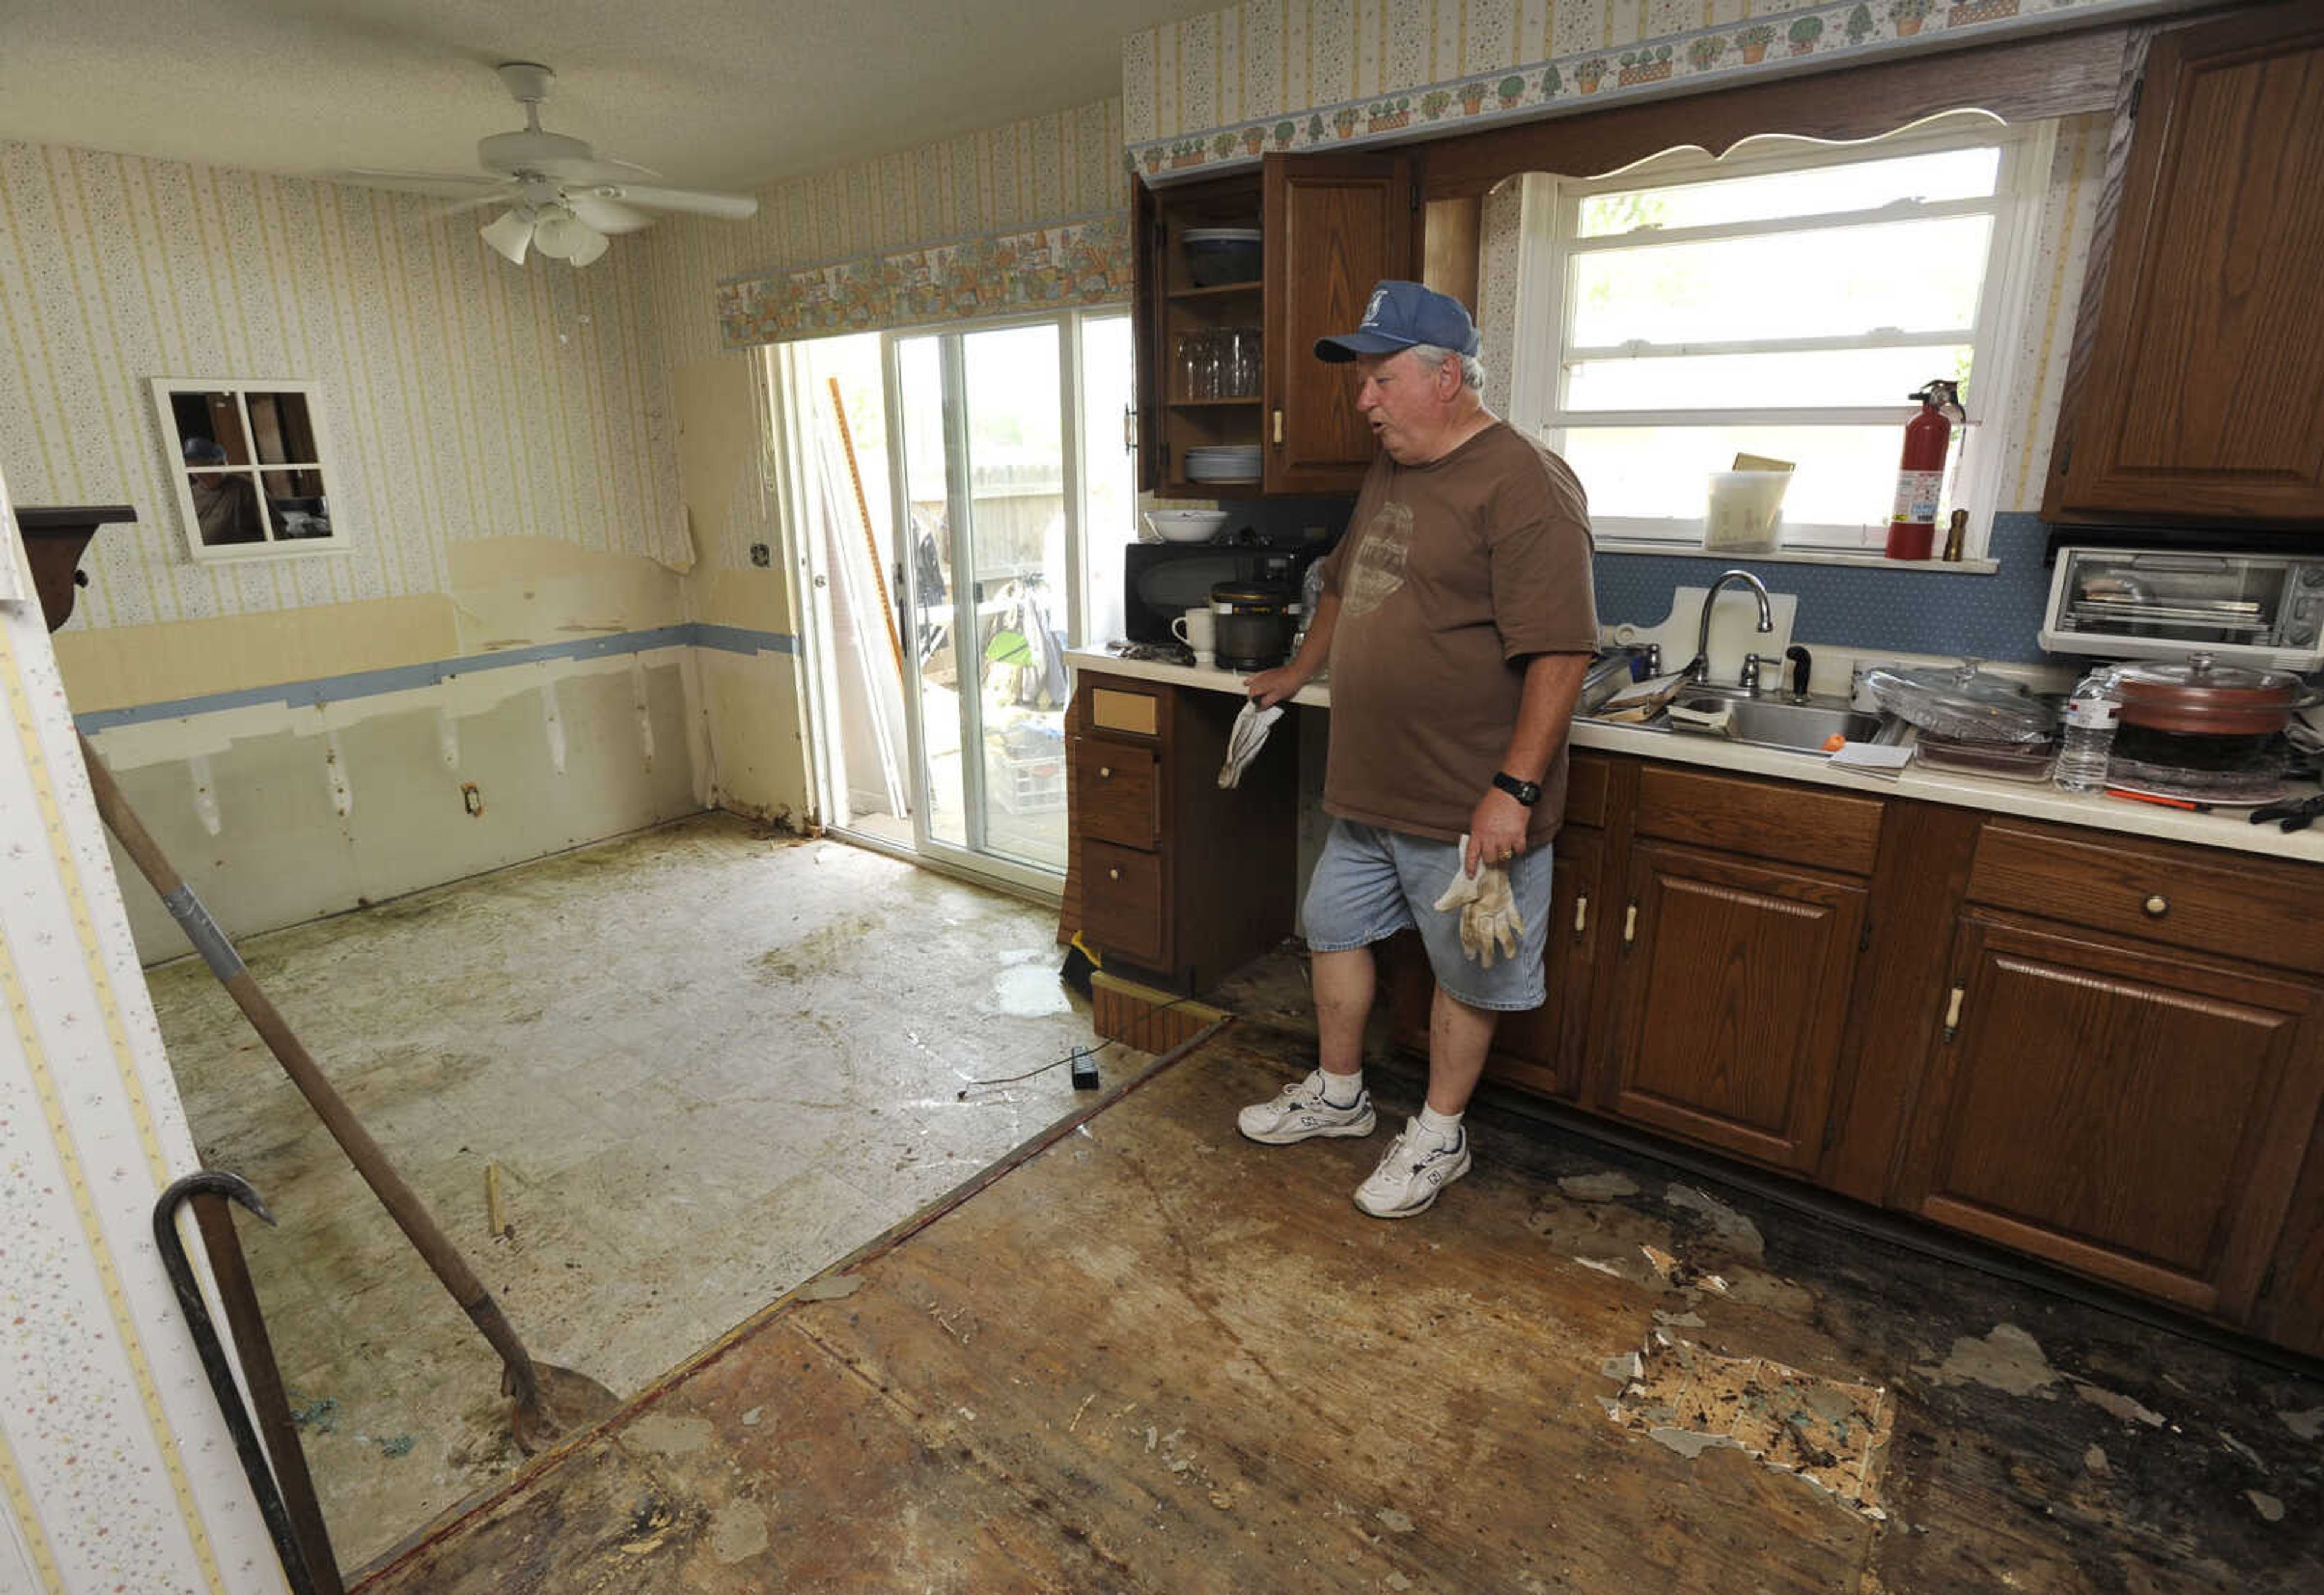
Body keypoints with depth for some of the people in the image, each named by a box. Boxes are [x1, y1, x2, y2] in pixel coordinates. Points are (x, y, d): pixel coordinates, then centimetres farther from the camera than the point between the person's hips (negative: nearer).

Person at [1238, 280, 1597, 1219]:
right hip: (1368, 789, 9)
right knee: (1335, 929, 18)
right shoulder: (1390, 475, 12)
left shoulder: (1523, 487, -17)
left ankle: (1439, 1137, 30)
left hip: (1468, 807, -9)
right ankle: (1338, 1096, 38)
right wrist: (1297, 675, 36)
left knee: (1467, 970, 9)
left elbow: (1560, 654, -22)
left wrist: (1516, 789, -25)